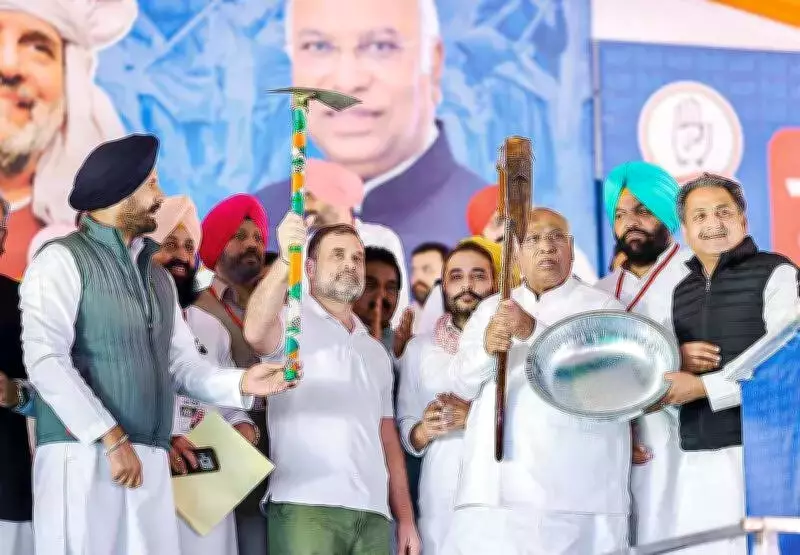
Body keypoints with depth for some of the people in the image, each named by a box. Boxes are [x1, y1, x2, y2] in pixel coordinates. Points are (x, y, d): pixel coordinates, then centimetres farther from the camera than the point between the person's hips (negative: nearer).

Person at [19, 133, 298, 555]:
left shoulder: (158, 276, 22)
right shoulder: (63, 260, -1)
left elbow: (183, 365, 16)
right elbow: (44, 359, -13)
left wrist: (240, 384, -4)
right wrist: (111, 438, -16)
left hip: (149, 463, 6)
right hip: (82, 455, -6)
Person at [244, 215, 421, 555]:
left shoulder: (376, 351, 25)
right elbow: (255, 332, -19)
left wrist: (406, 518, 12)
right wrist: (285, 259, -30)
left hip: (373, 514, 6)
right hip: (306, 506, -6)